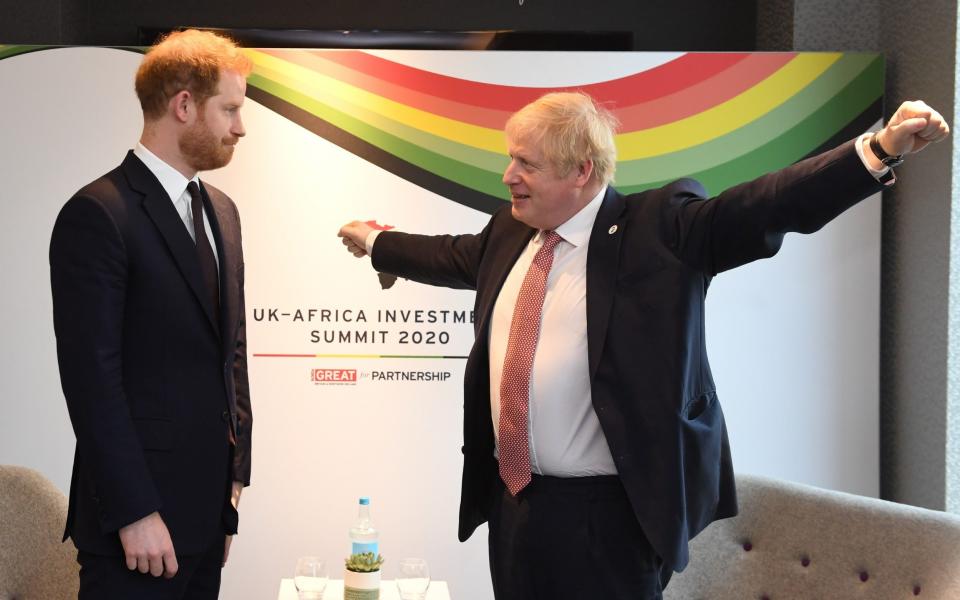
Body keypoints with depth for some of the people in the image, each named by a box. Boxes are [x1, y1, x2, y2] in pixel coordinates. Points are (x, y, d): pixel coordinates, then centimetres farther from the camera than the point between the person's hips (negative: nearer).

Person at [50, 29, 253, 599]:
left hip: (208, 503, 7)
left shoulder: (221, 211, 13)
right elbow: (92, 376, -16)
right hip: (140, 511, -7)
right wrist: (134, 513, -17)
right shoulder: (97, 214, -13)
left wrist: (235, 470, 13)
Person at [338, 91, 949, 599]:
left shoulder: (658, 228, -9)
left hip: (605, 515, -6)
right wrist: (373, 242, 44)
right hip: (512, 501, 7)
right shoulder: (509, 232, 11)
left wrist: (879, 149, -31)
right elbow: (452, 256, 30)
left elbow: (764, 207, -19)